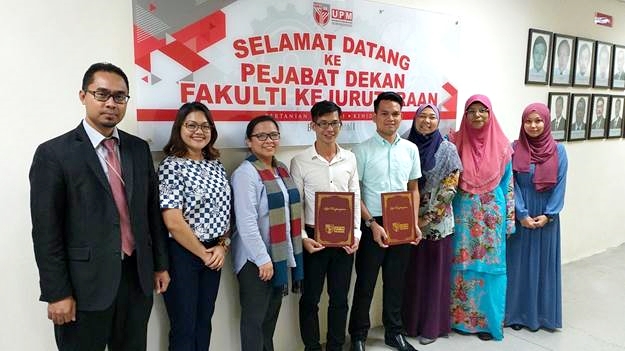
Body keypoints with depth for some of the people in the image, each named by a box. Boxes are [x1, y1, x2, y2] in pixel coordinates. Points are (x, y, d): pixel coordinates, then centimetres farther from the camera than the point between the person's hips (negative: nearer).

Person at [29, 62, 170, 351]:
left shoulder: (139, 148, 7)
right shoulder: (53, 153, -7)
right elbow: (46, 231, -9)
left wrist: (160, 264, 10)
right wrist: (57, 293, -10)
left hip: (138, 277, 5)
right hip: (85, 283, -4)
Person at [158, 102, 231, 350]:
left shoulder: (216, 166, 7)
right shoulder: (171, 166, -13)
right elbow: (173, 222, -19)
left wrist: (222, 246, -2)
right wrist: (202, 253, -11)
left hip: (214, 254, 6)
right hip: (182, 254, -6)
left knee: (204, 322, 17)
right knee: (184, 328, 7)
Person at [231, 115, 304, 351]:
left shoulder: (282, 169, 10)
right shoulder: (246, 173, -15)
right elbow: (246, 222, -20)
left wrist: (292, 250, 14)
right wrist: (263, 259, -20)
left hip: (282, 255, 8)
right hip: (255, 259, -8)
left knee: (271, 315, 19)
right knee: (254, 318, 6)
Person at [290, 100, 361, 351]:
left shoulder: (349, 158, 4)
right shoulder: (300, 161, -6)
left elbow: (355, 198, 7)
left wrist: (355, 233, -1)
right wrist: (303, 237, -13)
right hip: (314, 237, -3)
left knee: (340, 297, 14)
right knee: (310, 298, 10)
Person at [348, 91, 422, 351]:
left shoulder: (410, 149, 5)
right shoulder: (363, 150, -7)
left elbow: (413, 189, 11)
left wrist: (414, 223, 2)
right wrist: (372, 224, -14)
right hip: (372, 224, -4)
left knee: (396, 281, 15)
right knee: (365, 281, 6)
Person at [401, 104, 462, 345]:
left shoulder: (447, 149, -5)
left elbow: (449, 189, -8)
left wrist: (427, 218, -10)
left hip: (436, 222, -2)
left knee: (434, 273, 7)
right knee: (411, 272, 11)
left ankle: (432, 325, 21)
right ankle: (410, 321, 26)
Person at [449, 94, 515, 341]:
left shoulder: (501, 145, 0)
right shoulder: (456, 142, -2)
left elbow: (508, 184, 4)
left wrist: (510, 218, 2)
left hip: (492, 214, 0)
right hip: (464, 214, 0)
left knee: (489, 264, 6)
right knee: (463, 264, 7)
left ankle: (488, 320, 21)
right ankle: (462, 317, 22)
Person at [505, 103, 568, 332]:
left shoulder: (558, 151, 0)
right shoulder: (514, 148, -3)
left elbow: (560, 185, -2)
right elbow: (511, 184, -6)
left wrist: (548, 215, -10)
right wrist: (521, 214, -12)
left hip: (546, 217, 1)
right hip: (520, 216, -1)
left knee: (543, 262, 9)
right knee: (518, 262, 5)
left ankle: (542, 314, 23)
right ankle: (517, 313, 18)